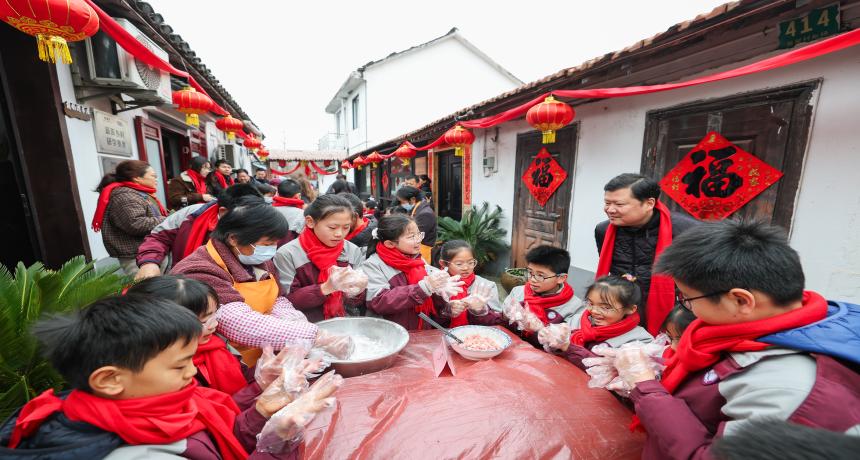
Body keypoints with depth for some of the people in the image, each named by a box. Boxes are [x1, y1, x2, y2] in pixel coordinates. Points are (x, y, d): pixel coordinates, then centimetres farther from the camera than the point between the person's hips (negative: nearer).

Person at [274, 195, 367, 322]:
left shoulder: (353, 251, -1)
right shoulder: (287, 254, -9)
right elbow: (287, 300, -10)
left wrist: (356, 291, -16)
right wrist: (326, 288, -22)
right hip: (307, 325, -2)